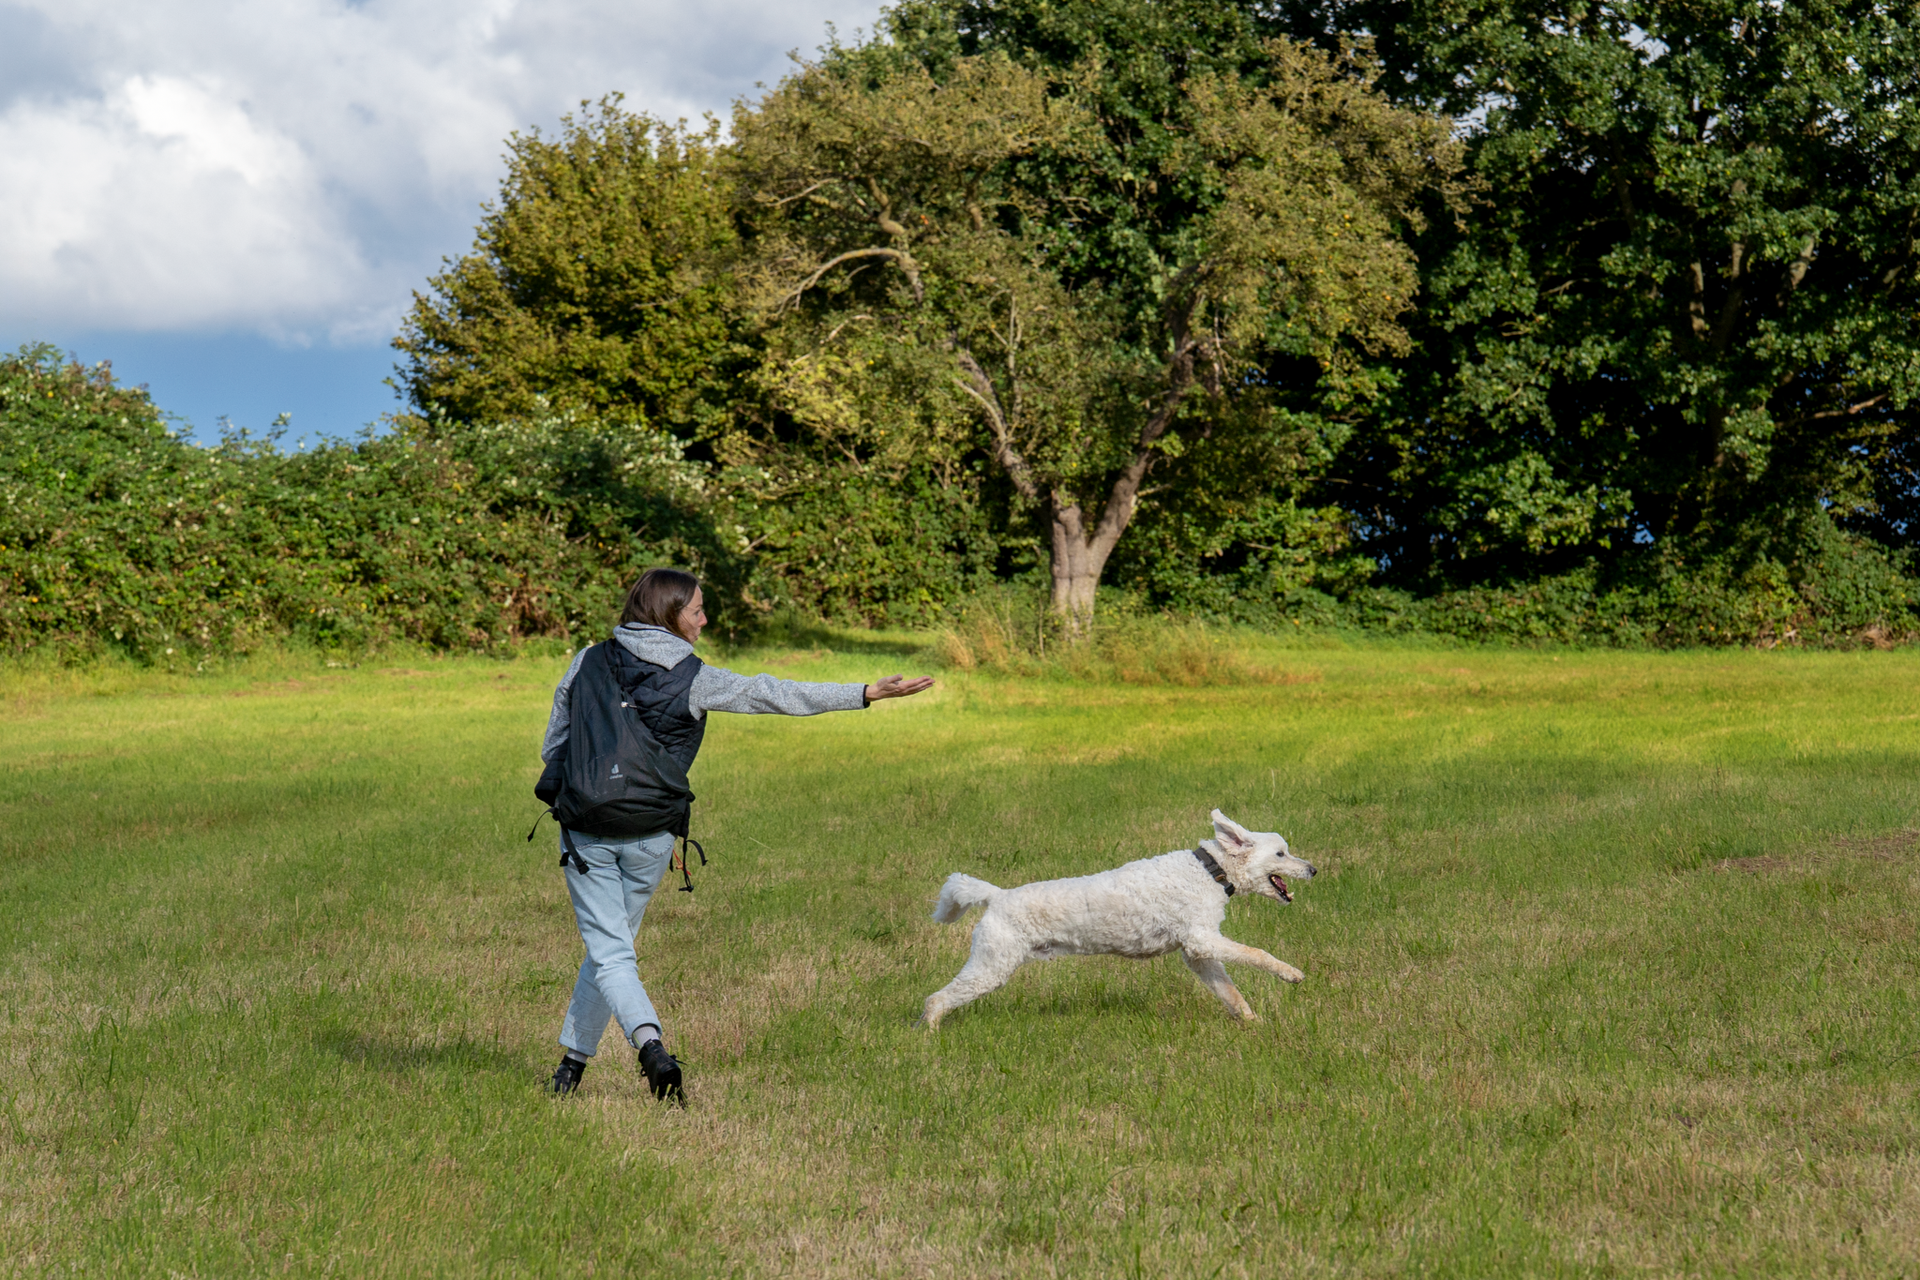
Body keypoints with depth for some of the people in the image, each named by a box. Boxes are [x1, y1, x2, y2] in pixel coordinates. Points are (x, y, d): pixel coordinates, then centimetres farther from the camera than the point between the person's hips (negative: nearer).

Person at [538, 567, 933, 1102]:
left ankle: (649, 1042, -23)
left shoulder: (588, 662, 0)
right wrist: (868, 693, -3)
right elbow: (777, 695, -6)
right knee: (612, 943, 18)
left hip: (587, 830, 0)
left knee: (609, 952, 0)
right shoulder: (694, 679, -7)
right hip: (651, 837, 0)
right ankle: (573, 1060, 23)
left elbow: (553, 748, 5)